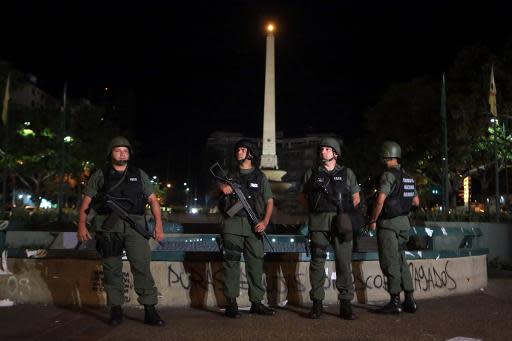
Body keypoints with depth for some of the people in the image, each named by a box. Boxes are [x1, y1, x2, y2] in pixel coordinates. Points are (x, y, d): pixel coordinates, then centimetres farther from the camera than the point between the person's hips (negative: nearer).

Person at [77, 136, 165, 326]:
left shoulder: (139, 175, 15)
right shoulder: (100, 176, 11)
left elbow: (153, 200, 12)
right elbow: (86, 202, 8)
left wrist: (158, 224, 2)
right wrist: (82, 225, -5)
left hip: (134, 225, 0)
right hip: (108, 226, 0)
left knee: (142, 267, -7)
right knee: (112, 270, 5)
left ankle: (150, 310, -3)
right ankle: (116, 310, 17)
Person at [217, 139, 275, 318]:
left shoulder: (260, 176, 13)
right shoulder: (229, 175, 15)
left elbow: (269, 201, 9)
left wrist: (265, 222, -5)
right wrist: (222, 186, -14)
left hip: (254, 225, 1)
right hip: (232, 224, -1)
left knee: (256, 264, 4)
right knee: (231, 263, -3)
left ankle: (256, 303, 13)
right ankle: (231, 304, 2)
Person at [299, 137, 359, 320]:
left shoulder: (347, 173, 12)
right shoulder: (312, 173, 11)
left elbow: (356, 198, 19)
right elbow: (302, 197, 19)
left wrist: (345, 210, 7)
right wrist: (314, 208, 6)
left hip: (341, 223, 0)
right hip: (318, 223, 0)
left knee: (344, 263, -1)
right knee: (317, 262, 1)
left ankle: (346, 304, 7)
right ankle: (317, 303, 9)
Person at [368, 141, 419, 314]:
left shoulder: (388, 175, -13)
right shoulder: (407, 176, 13)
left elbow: (380, 200, -21)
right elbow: (416, 202, 20)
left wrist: (373, 220, -10)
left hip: (388, 223, -8)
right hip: (404, 222, 8)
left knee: (390, 263, -2)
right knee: (401, 261, 14)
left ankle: (395, 302, 3)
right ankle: (409, 300, 16)